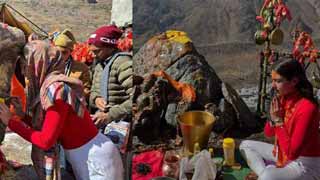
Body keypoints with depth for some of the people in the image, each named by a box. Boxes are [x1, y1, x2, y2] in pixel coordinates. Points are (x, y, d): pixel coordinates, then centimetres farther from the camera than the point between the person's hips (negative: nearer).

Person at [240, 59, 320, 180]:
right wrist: (273, 119, -13)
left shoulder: (307, 108, -27)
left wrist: (278, 121, -23)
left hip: (304, 164, -9)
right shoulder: (283, 99, -3)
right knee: (246, 145, 10)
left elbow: (292, 153, -28)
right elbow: (268, 133, 9)